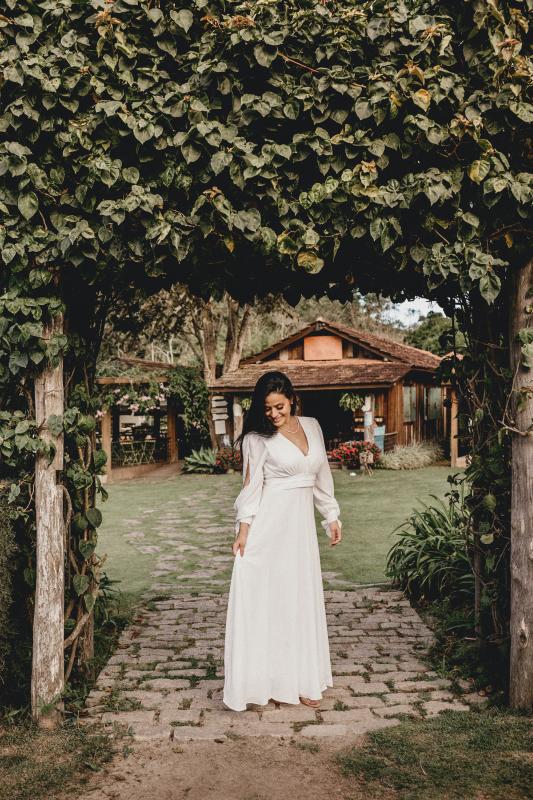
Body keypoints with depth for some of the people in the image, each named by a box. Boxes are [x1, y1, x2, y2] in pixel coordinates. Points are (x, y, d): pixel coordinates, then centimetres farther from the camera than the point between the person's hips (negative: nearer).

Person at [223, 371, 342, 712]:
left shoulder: (312, 426, 8)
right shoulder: (258, 437, -5)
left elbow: (322, 476, 14)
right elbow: (252, 485, -6)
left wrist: (332, 517, 15)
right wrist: (243, 528, -13)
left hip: (302, 524, 5)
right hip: (269, 524, -5)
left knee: (302, 598, 9)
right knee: (266, 598, -1)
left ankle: (300, 678, 20)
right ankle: (268, 680, 7)